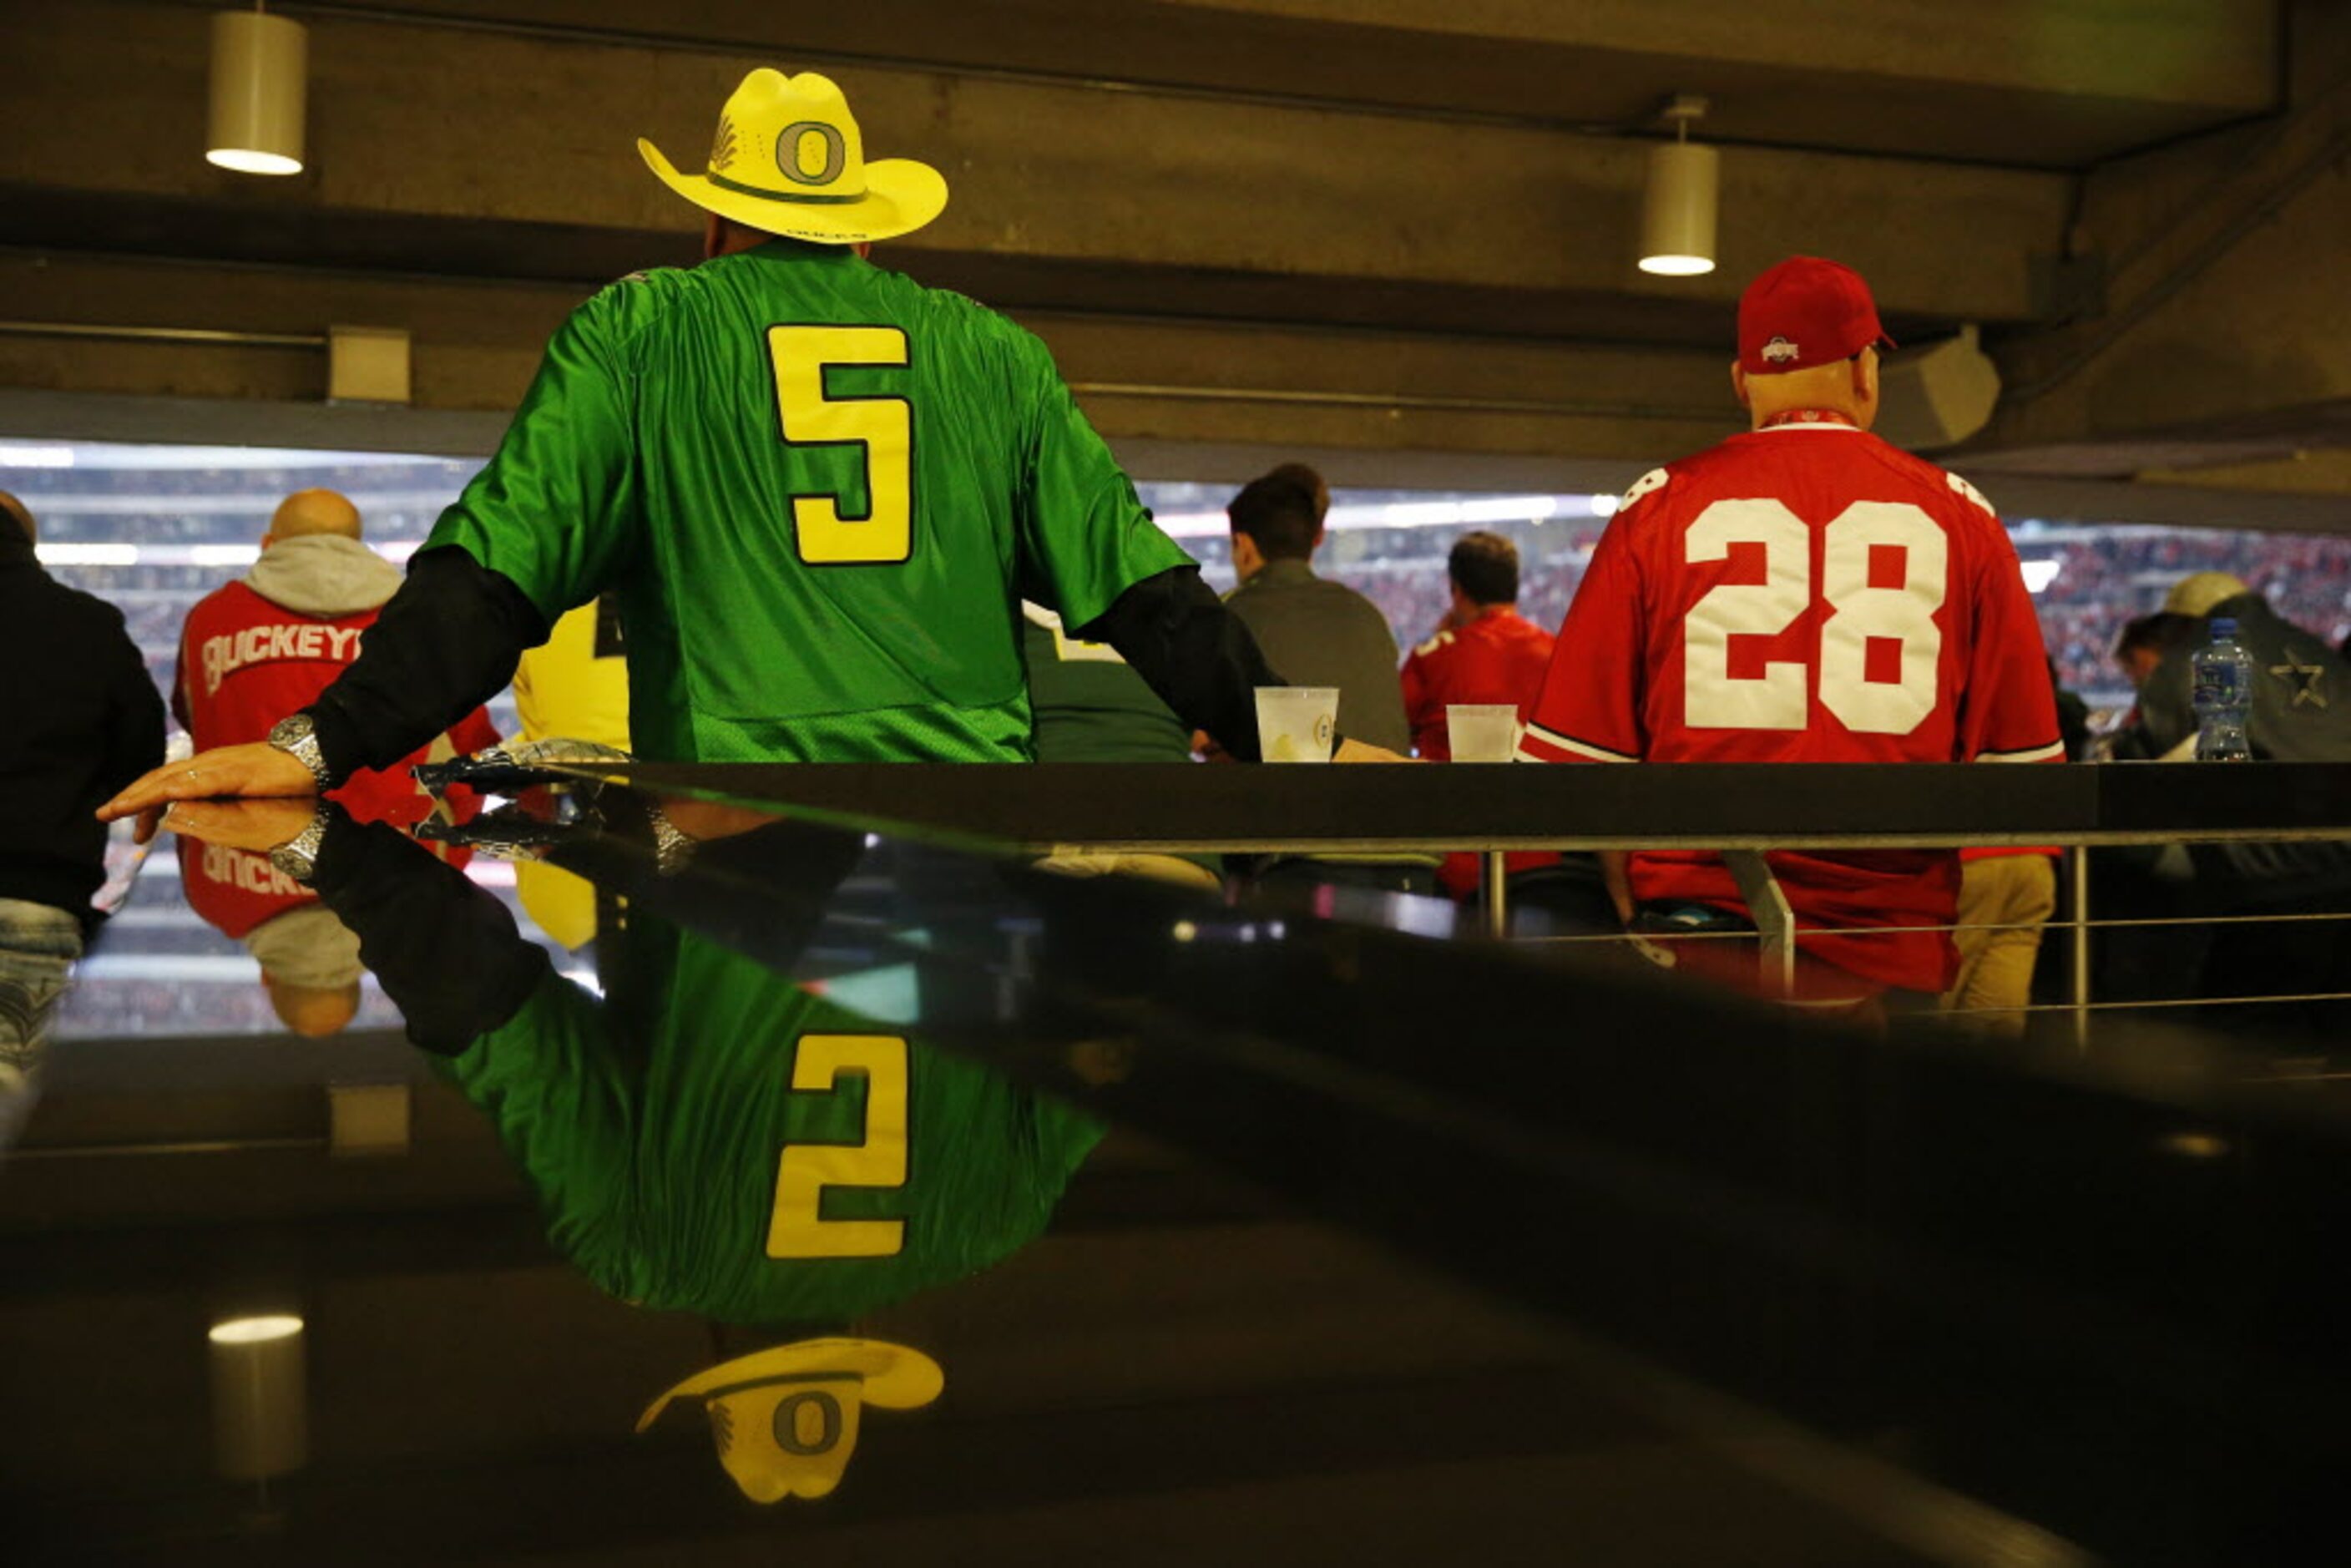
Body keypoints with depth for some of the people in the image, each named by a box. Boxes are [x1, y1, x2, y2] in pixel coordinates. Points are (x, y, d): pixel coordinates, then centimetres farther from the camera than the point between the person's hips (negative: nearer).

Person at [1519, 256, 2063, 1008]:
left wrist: (1639, 916, 14)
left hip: (1703, 936, -1)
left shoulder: (1660, 505, 3)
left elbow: (1580, 759, 2)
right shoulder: (1958, 513, 7)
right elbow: (2017, 756, 7)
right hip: (1904, 954, 1)